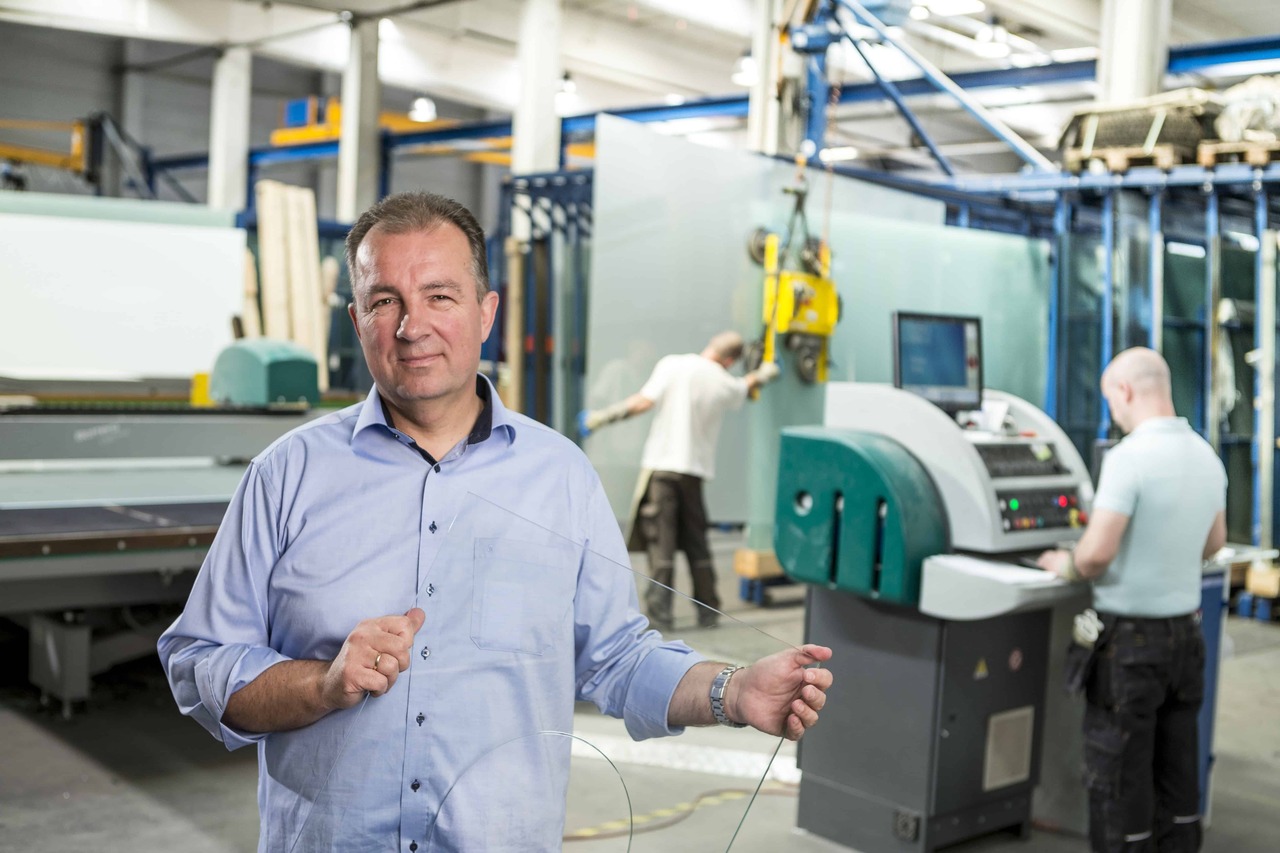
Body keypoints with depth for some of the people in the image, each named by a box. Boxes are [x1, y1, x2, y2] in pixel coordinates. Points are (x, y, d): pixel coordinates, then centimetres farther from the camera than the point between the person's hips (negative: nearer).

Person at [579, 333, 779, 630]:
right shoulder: (725, 383, 6)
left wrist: (602, 416, -7)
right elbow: (746, 386, 30)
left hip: (662, 463, -3)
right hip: (696, 468, 3)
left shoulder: (672, 365, -5)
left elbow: (644, 401, -13)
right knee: (696, 541, 14)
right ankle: (708, 611, 21)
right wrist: (764, 374, 51)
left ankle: (659, 612, -3)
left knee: (661, 541, -1)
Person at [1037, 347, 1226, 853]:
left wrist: (1067, 565, -4)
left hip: (1131, 638, -7)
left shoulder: (1129, 456, -20)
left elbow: (1098, 552, -24)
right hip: (1186, 633, 7)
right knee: (1176, 764, 16)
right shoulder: (1206, 456, 5)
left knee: (1119, 770, 3)